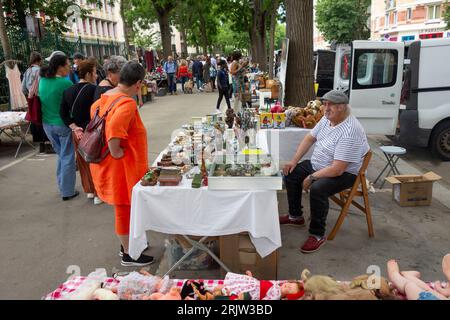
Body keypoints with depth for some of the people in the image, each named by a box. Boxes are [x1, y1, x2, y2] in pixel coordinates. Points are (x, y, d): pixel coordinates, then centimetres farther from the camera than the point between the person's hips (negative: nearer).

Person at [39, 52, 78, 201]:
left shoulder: (42, 81, 2)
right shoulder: (66, 83, -19)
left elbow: (43, 100, 14)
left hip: (47, 124, 7)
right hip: (64, 124, -7)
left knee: (61, 155, 22)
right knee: (67, 157, 5)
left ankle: (62, 186, 32)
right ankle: (67, 192, 13)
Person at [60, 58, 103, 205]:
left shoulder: (68, 90, 4)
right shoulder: (94, 89, -14)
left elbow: (63, 113, 0)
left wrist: (74, 128, -4)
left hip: (77, 132, 6)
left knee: (83, 161, 17)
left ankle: (89, 190, 31)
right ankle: (99, 194, 14)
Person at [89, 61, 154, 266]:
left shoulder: (105, 97, 4)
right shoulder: (127, 103, -24)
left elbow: (94, 109, 24)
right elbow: (114, 129, -39)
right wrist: (116, 152, -23)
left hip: (110, 165, 9)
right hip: (121, 165, -9)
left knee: (123, 206, 23)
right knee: (125, 208, 5)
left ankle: (127, 243, 40)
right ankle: (128, 255, 22)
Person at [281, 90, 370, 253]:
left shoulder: (349, 131, -31)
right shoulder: (327, 118, -2)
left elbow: (337, 169, -33)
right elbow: (310, 138, 9)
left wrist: (311, 177, -22)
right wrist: (294, 161, 2)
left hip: (344, 173, -9)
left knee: (317, 189, -34)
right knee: (290, 174, 6)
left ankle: (318, 235, -14)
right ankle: (295, 216, 23)